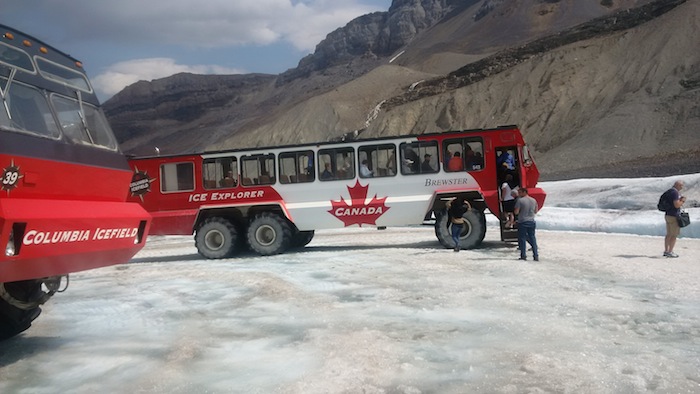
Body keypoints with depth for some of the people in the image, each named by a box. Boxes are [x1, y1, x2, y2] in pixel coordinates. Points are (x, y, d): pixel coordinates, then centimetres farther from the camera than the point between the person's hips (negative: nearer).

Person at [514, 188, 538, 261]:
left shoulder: (520, 200, -12)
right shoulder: (534, 200, 7)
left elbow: (516, 212, -13)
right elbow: (536, 211, 15)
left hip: (522, 222, -5)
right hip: (531, 222, 5)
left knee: (522, 239, 4)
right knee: (532, 238, 12)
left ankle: (523, 256, 4)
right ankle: (536, 255, 11)